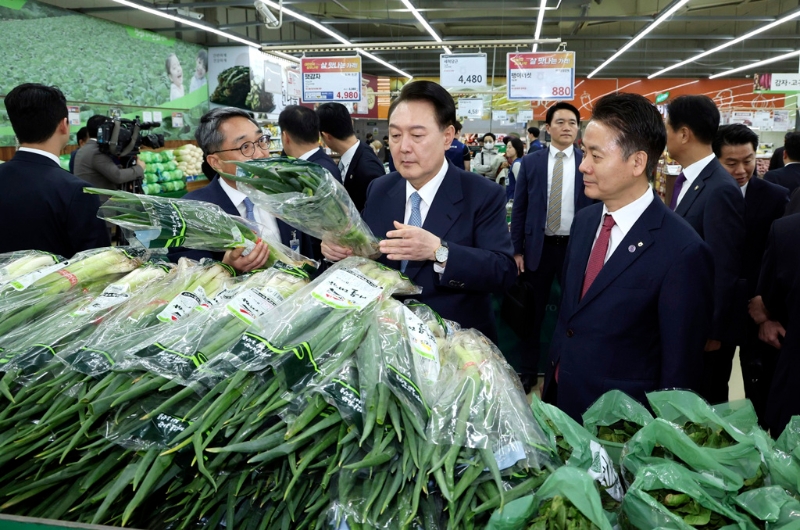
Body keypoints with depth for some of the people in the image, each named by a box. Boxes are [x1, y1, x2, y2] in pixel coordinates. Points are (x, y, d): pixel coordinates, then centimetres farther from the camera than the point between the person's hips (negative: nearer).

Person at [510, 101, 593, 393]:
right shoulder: (530, 162, 1)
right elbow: (519, 208, 2)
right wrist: (517, 249, -2)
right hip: (538, 247, 1)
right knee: (533, 312, 10)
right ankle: (528, 370, 24)